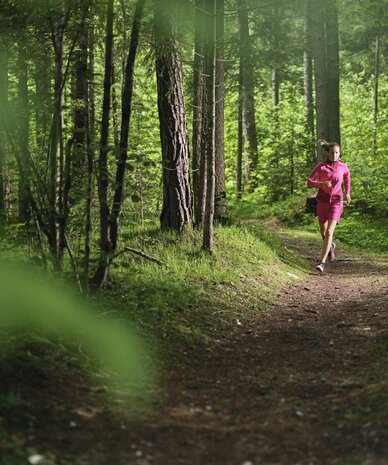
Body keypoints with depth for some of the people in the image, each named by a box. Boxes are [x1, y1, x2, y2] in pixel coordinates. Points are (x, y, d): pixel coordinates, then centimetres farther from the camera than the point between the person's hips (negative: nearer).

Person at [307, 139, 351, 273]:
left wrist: (348, 193, 17)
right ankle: (330, 247, 51)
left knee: (329, 232, -19)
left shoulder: (343, 166, -3)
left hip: (336, 202, -1)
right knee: (323, 232, 16)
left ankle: (322, 263, -20)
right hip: (322, 201, 1)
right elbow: (309, 182, -7)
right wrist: (322, 184, -26)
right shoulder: (320, 166, -9)